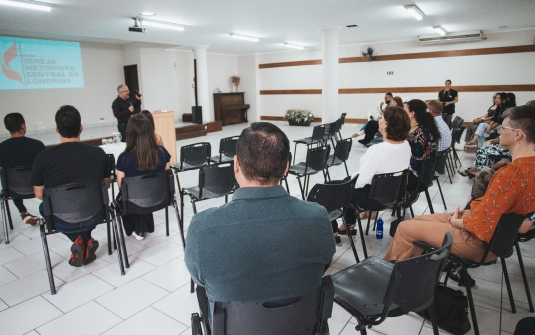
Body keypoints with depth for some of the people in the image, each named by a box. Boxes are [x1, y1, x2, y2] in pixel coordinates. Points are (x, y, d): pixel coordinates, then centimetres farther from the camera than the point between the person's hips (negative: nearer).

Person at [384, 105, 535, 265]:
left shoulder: (512, 173, -29)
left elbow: (481, 221, -25)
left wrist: (456, 222, -6)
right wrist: (467, 212, 4)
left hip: (480, 238, -10)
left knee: (405, 228, -1)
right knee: (418, 221, 19)